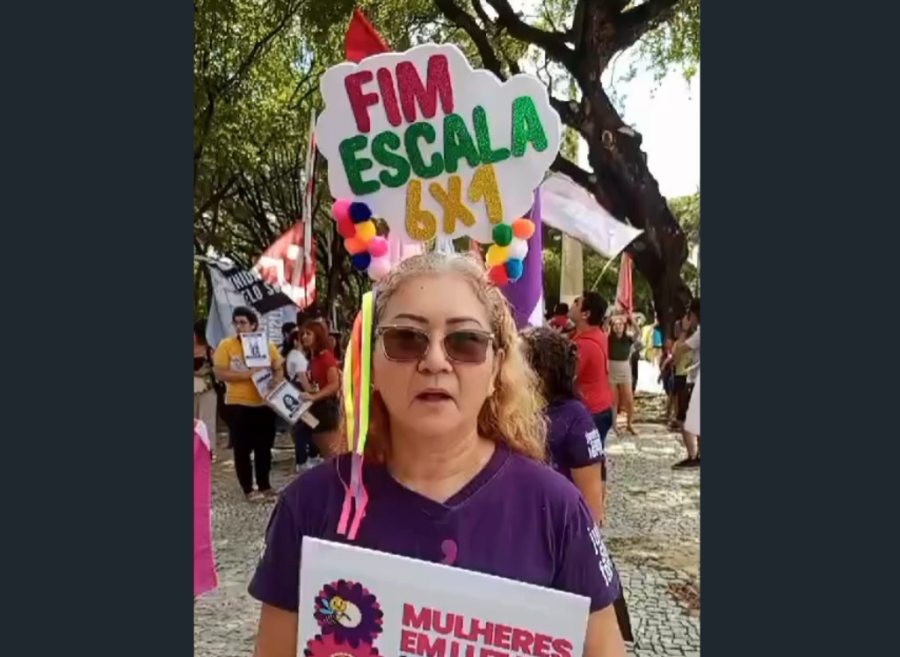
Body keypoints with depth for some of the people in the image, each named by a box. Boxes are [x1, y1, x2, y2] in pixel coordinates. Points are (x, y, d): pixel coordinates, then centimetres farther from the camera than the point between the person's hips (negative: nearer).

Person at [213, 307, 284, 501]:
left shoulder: (267, 345, 3)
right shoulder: (226, 345, -4)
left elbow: (278, 370, 7)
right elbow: (220, 373, -11)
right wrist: (247, 374, -21)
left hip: (264, 404, 3)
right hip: (238, 405, -3)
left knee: (264, 447, 10)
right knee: (242, 449, 2)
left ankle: (264, 486, 23)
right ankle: (248, 489, 12)